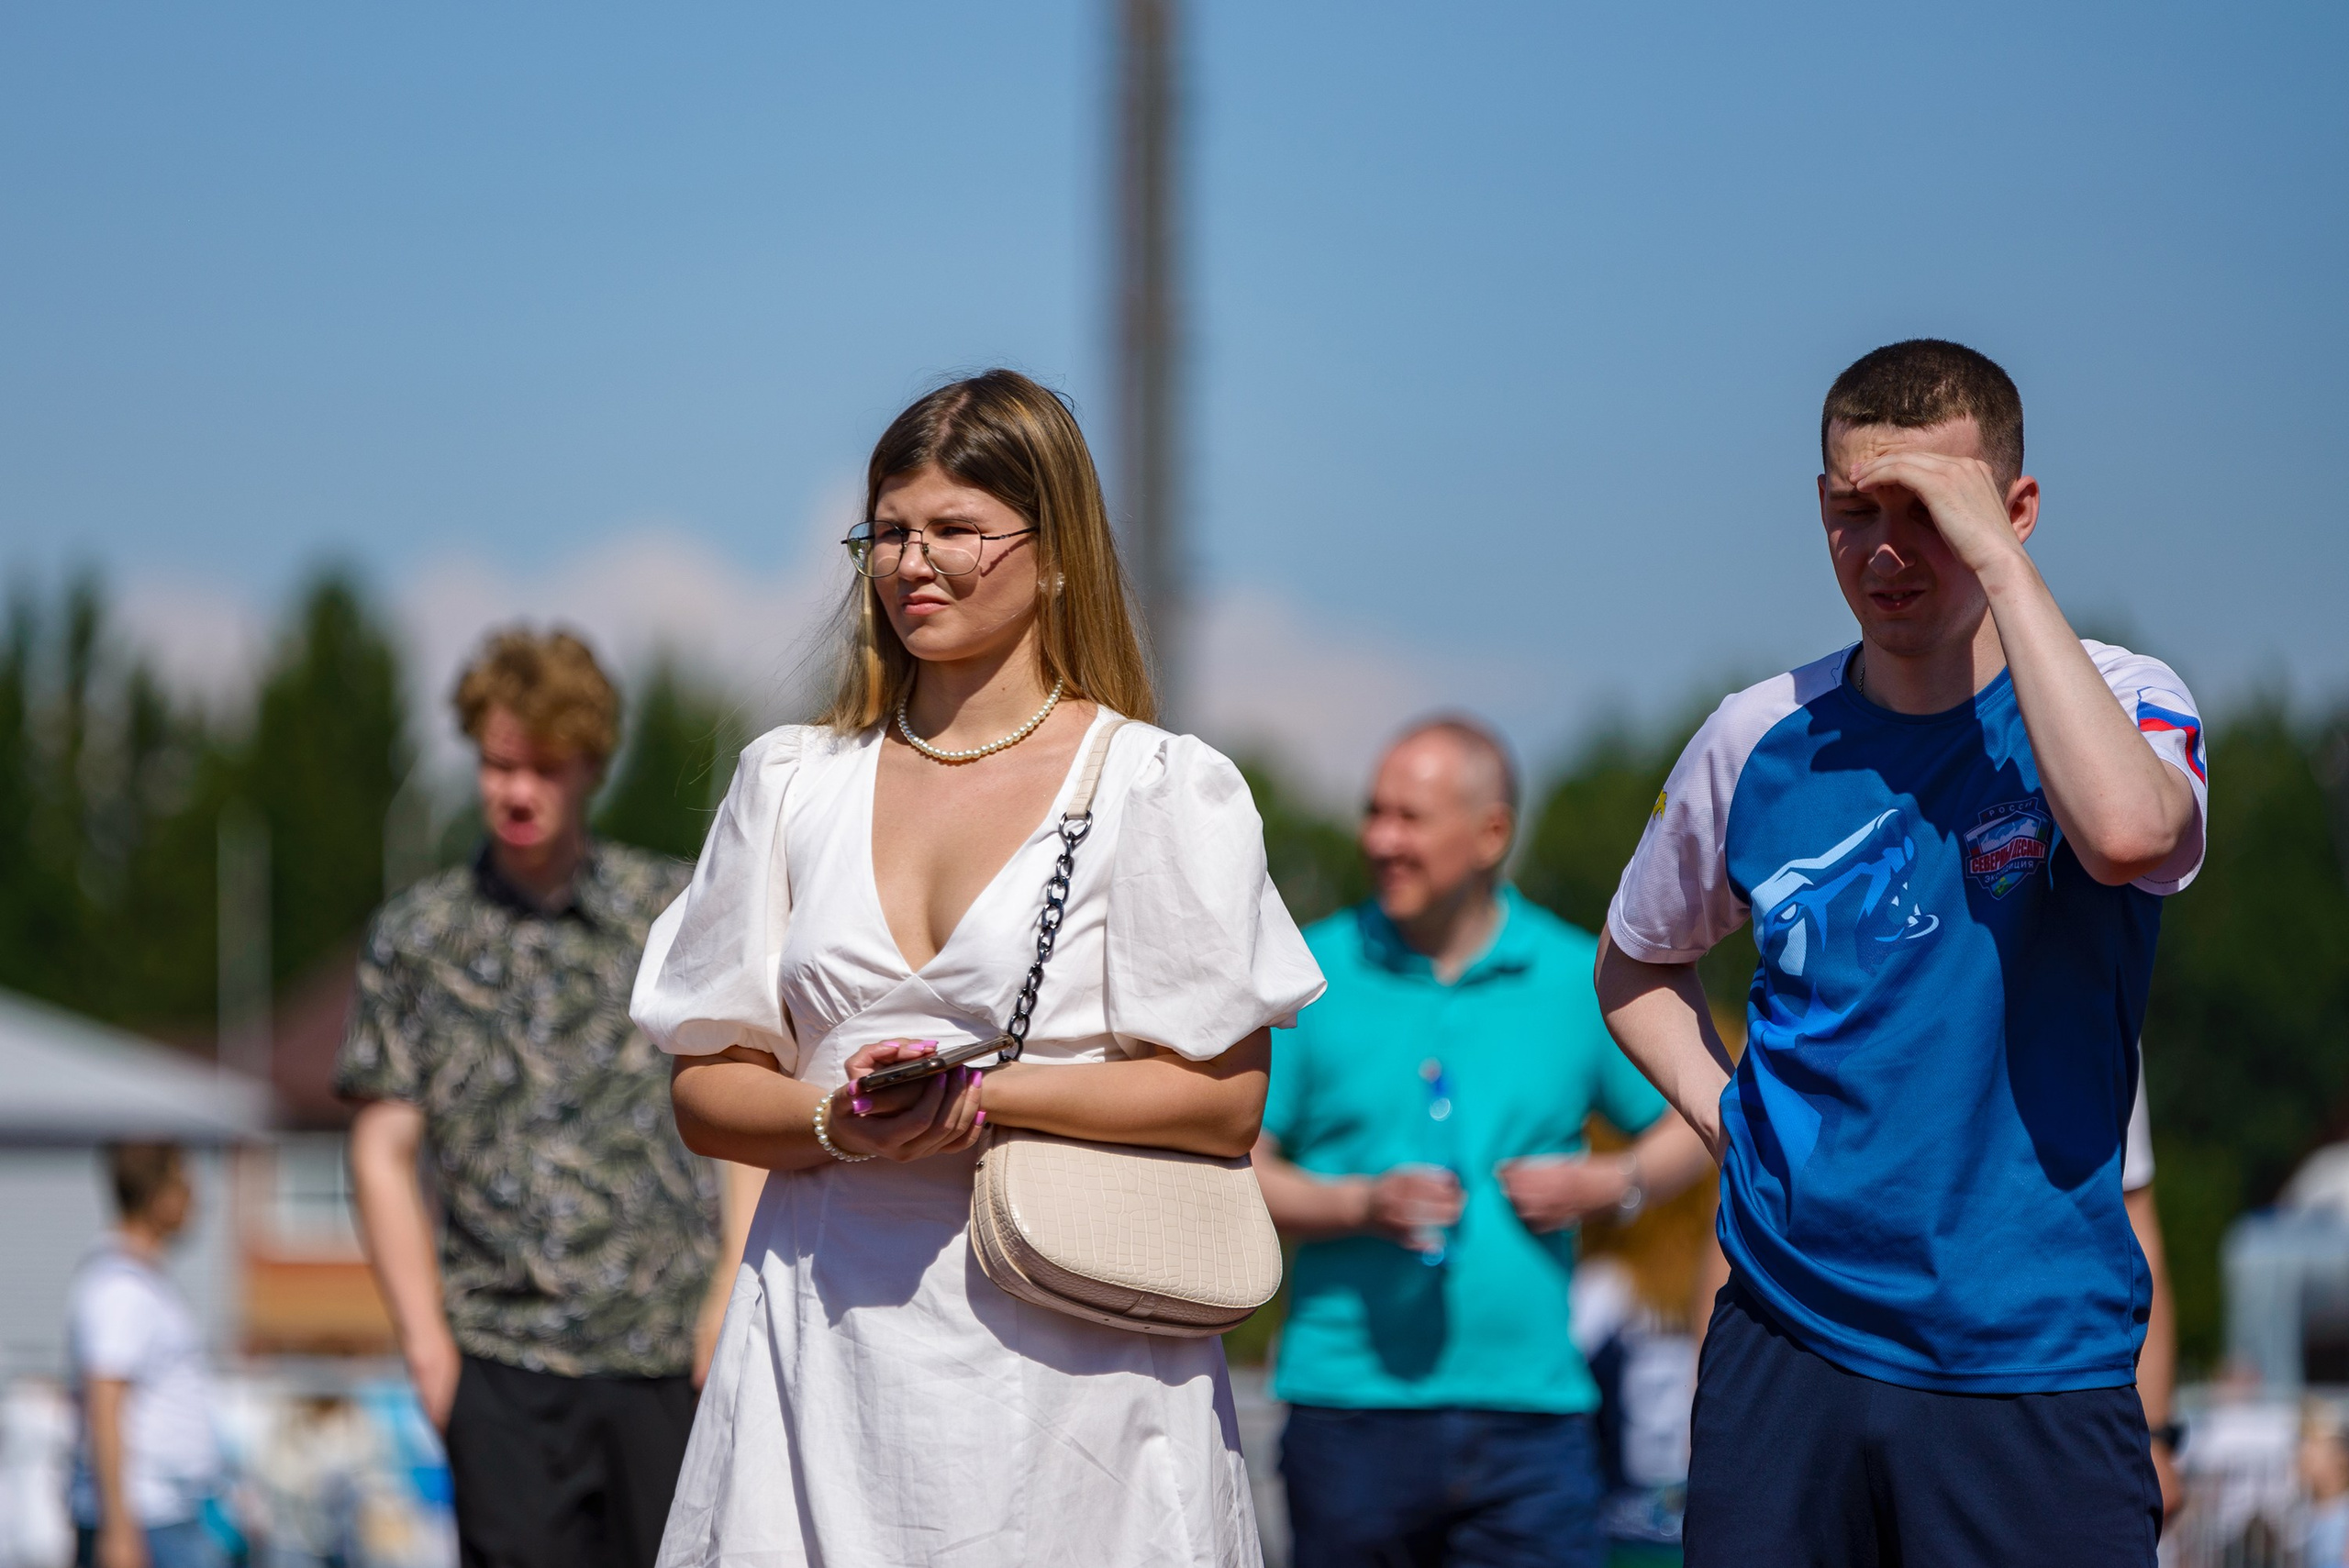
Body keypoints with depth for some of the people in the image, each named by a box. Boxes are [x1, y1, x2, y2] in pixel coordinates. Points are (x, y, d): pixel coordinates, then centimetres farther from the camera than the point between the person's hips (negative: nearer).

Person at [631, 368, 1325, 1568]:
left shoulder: (1161, 791, 1)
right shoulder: (792, 782, 13)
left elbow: (1227, 1102, -5)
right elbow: (706, 1087, 11)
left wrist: (988, 1094, -14)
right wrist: (839, 1121, -9)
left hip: (1065, 1363, -3)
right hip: (827, 1328, 3)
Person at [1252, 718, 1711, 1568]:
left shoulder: (1578, 980, 7)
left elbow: (1688, 1125, 17)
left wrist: (1608, 1185, -2)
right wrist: (1361, 1204, -14)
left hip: (1531, 1409, 0)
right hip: (1350, 1406, 0)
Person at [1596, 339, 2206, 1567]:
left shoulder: (2112, 699, -3)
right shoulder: (1760, 741, 6)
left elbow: (2127, 830, -29)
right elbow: (1635, 967, 23)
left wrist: (1996, 559, -22)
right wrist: (1724, 1116, 5)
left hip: (2035, 1363, -3)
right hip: (1785, 1344, 3)